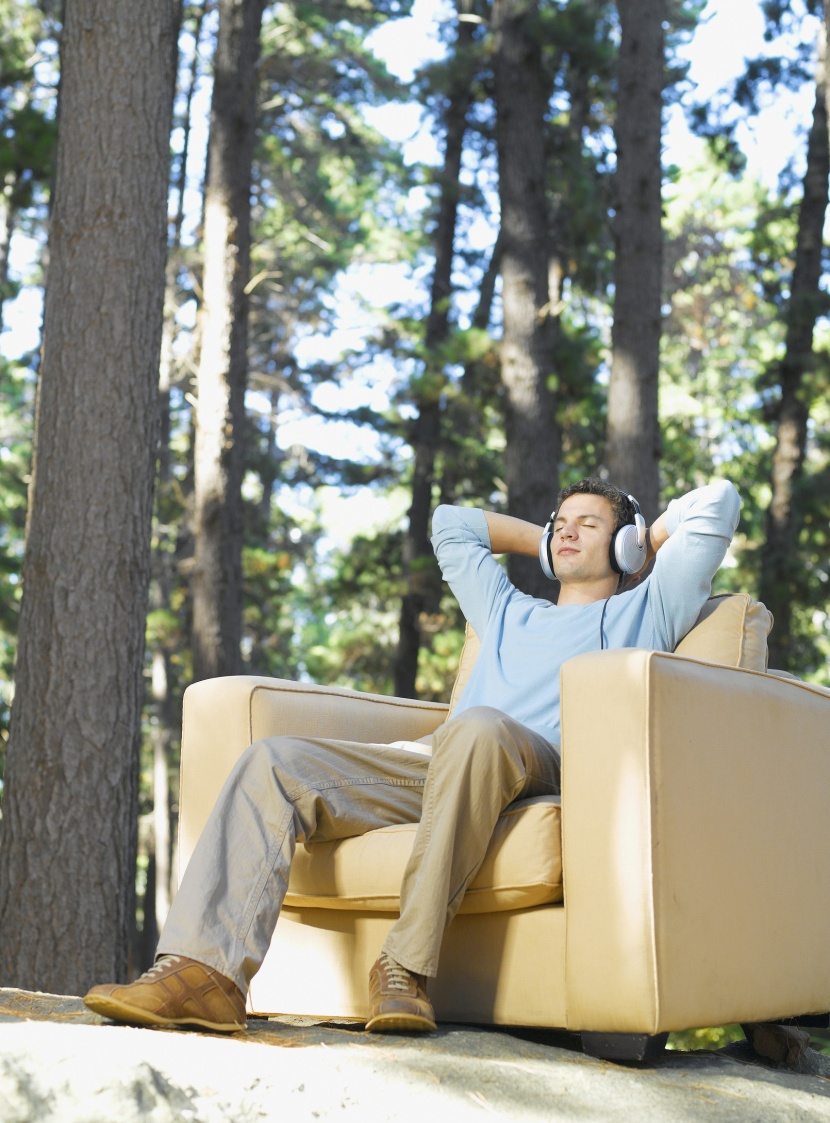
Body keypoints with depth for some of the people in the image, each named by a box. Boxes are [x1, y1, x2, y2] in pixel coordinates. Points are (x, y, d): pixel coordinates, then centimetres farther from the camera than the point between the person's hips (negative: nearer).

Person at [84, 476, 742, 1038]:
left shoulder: (642, 611, 27)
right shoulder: (508, 613, 40)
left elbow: (718, 502, 24)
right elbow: (451, 524, 51)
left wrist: (645, 544, 37)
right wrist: (543, 541, 50)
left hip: (544, 771, -5)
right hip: (422, 767, 5)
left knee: (479, 726, -41)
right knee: (273, 763, -17)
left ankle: (406, 967, -38)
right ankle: (206, 972, -33)